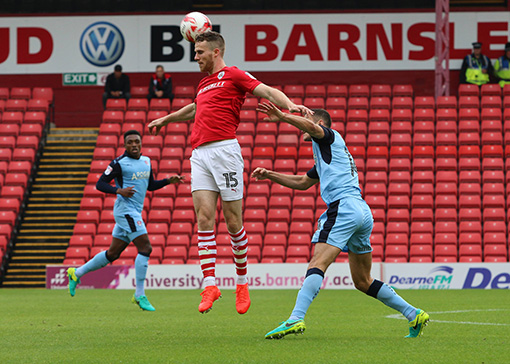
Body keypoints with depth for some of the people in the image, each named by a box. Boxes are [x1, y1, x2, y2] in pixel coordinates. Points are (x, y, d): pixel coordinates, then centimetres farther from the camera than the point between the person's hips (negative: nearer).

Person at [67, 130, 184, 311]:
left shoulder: (146, 161, 14)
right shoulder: (119, 163, -9)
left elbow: (151, 185, 25)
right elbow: (100, 184, -7)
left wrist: (168, 181, 9)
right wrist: (119, 191, -21)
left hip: (134, 213, 8)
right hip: (125, 210, -8)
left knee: (113, 253, 13)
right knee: (145, 248, -15)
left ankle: (77, 273, 27)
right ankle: (140, 295, -10)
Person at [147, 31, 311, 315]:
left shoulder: (233, 75, 5)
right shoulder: (204, 84, 26)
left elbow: (267, 91, -5)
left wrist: (289, 104, -25)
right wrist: (166, 119, 60)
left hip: (225, 150, -7)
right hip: (200, 153, 7)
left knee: (233, 221, -3)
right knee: (204, 217, -7)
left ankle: (242, 282, 11)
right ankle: (210, 284, -12)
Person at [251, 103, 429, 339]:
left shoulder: (329, 136, 8)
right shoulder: (326, 154, 34)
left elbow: (311, 126, -16)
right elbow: (302, 182, 40)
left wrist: (282, 116, -15)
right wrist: (270, 175, 33)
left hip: (344, 206, -9)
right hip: (363, 211, 9)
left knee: (317, 264, -21)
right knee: (362, 282, 15)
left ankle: (296, 319, -35)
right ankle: (414, 315, 13)